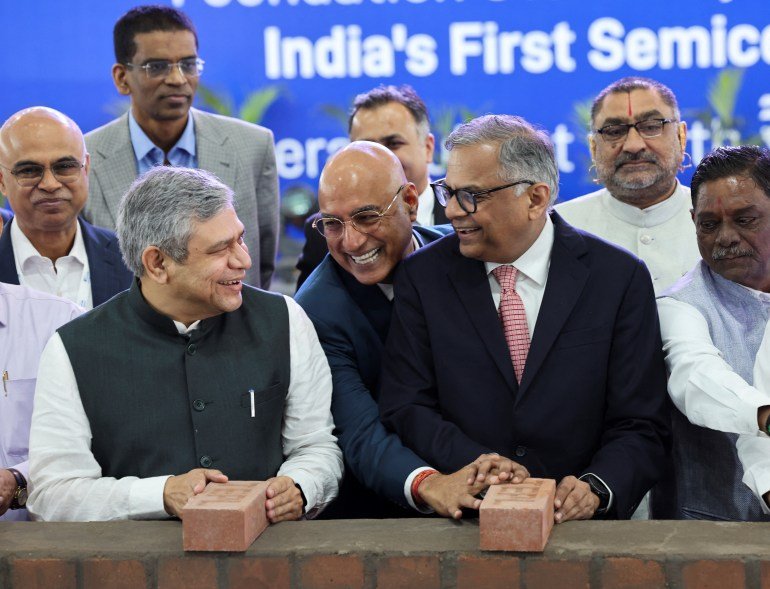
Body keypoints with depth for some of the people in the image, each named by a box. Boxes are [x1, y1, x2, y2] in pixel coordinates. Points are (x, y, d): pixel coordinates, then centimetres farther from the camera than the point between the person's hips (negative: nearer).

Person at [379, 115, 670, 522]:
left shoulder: (620, 277, 2)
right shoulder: (421, 277, 7)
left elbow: (641, 427, 1)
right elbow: (405, 409, 2)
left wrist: (595, 487, -18)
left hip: (579, 523, -1)